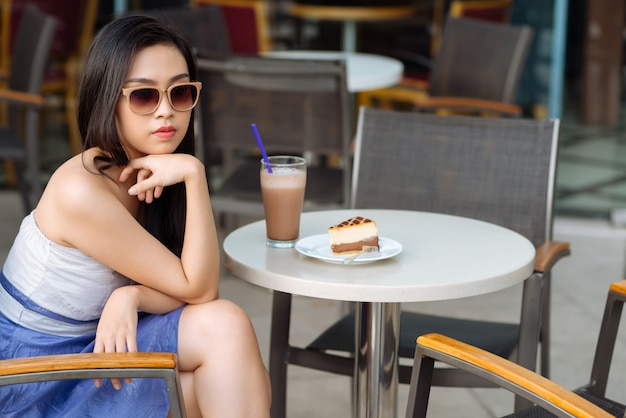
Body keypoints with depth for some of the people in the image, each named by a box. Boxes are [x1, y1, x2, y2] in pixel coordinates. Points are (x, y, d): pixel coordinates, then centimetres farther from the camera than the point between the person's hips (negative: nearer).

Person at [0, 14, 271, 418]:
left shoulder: (150, 175, -1)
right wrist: (195, 175, -27)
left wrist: (130, 296, -23)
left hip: (92, 340, 6)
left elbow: (186, 289, -3)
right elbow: (199, 290, -19)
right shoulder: (82, 191, -25)